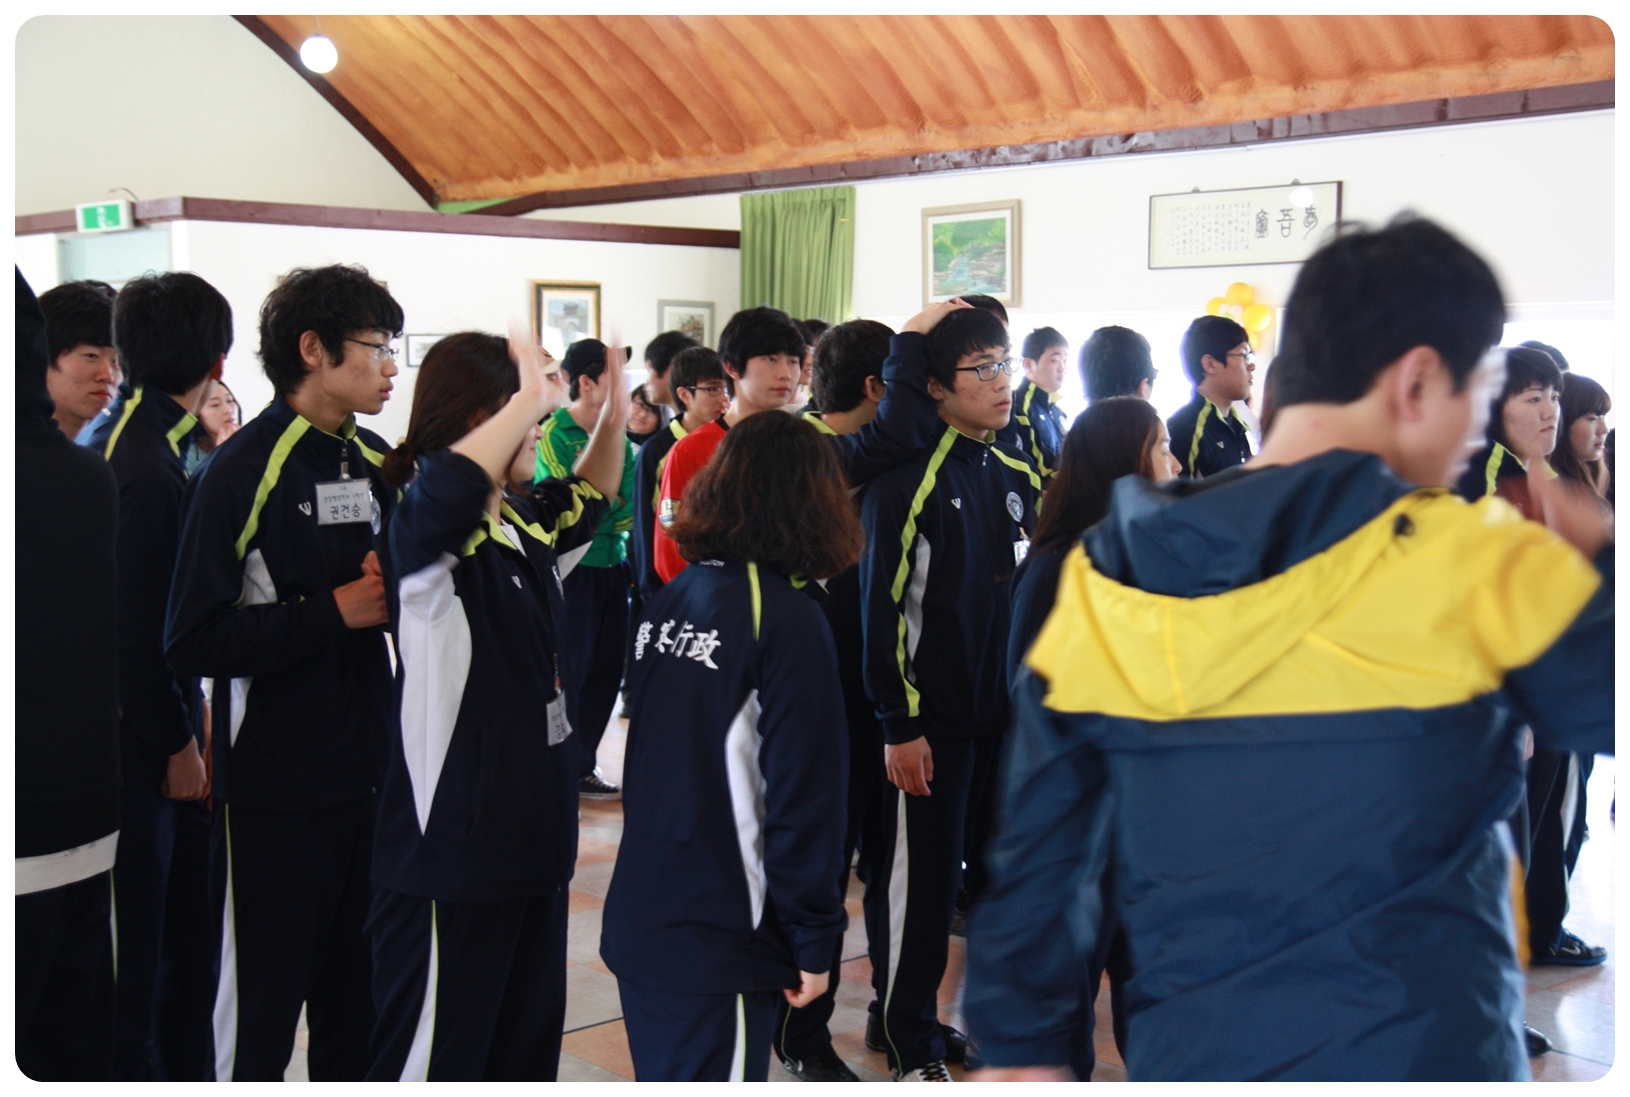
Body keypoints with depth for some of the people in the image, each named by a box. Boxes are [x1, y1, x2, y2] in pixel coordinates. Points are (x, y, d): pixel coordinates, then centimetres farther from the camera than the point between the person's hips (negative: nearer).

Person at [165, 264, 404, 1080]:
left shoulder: (378, 463, 9)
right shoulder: (242, 470, -11)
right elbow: (193, 642, -17)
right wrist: (333, 612, -17)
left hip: (368, 767, 6)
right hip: (278, 786, -6)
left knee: (354, 996, 15)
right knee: (260, 1004, 5)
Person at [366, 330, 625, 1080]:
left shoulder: (524, 521, 8)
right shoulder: (426, 530, -18)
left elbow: (589, 497, 29)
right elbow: (449, 485, -43)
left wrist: (614, 411, 14)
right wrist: (531, 397, -30)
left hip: (531, 837, 9)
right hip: (450, 852, -9)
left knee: (527, 1042, 22)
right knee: (435, 1054, 4)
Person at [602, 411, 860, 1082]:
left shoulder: (669, 601, 6)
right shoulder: (788, 621, -15)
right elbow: (806, 794, -16)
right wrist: (814, 942, -8)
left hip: (637, 922, 7)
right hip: (719, 944, -7)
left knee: (664, 1075, 19)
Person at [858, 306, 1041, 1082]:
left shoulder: (1019, 479, 9)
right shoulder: (907, 480, -12)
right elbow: (881, 607, -14)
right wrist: (898, 726, -15)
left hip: (1008, 712, 7)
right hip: (932, 718, -6)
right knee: (918, 878, 2)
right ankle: (911, 1045, 16)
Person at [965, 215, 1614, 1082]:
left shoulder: (1100, 582, -1)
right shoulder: (1467, 564, -14)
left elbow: (1035, 842, 5)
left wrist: (1018, 1042, 15)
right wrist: (1597, 552, 10)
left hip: (1185, 1054, 4)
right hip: (1416, 1049, -3)